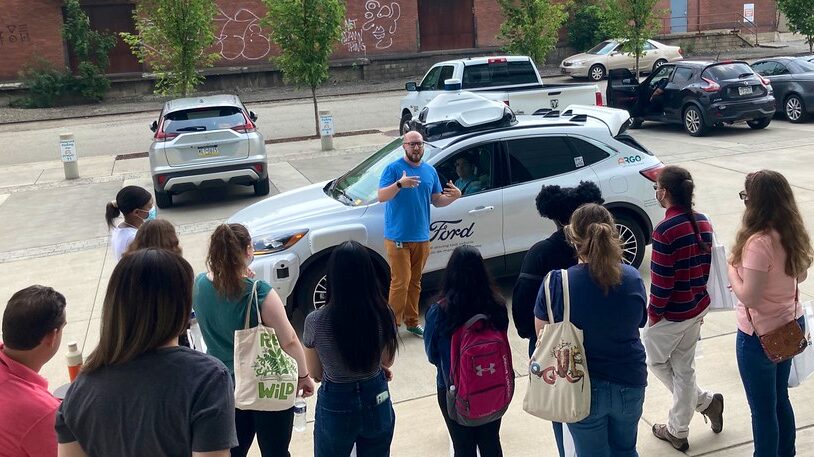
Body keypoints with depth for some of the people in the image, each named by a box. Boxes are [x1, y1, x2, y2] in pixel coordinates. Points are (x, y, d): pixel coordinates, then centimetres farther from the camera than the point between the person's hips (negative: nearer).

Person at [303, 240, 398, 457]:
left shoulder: (316, 322, -19)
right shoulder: (383, 314, -15)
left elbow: (315, 373, -4)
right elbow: (388, 361, 2)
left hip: (335, 405, -1)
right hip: (377, 401, 2)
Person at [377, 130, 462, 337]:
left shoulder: (430, 171, 12)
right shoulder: (393, 169, -6)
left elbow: (436, 200, 16)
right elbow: (381, 197, -16)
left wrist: (453, 197, -4)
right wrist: (400, 184, -32)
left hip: (421, 237, 6)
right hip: (398, 237, -5)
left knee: (415, 282, 14)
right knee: (401, 282, -9)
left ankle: (412, 321, 25)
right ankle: (392, 324, 2)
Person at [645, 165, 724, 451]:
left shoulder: (665, 231, -24)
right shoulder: (703, 222, 0)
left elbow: (661, 281, -22)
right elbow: (706, 266, 9)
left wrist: (653, 313, -8)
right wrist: (698, 299, 20)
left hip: (673, 313, -7)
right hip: (698, 308, 7)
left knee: (654, 360, 18)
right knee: (684, 367, 17)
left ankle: (704, 401, 22)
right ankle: (678, 432, 25)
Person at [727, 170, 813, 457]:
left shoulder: (759, 242, -28)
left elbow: (749, 297, -25)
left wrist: (732, 270, -11)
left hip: (760, 335, -8)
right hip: (790, 325, 8)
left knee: (762, 408, 10)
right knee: (780, 399, 25)